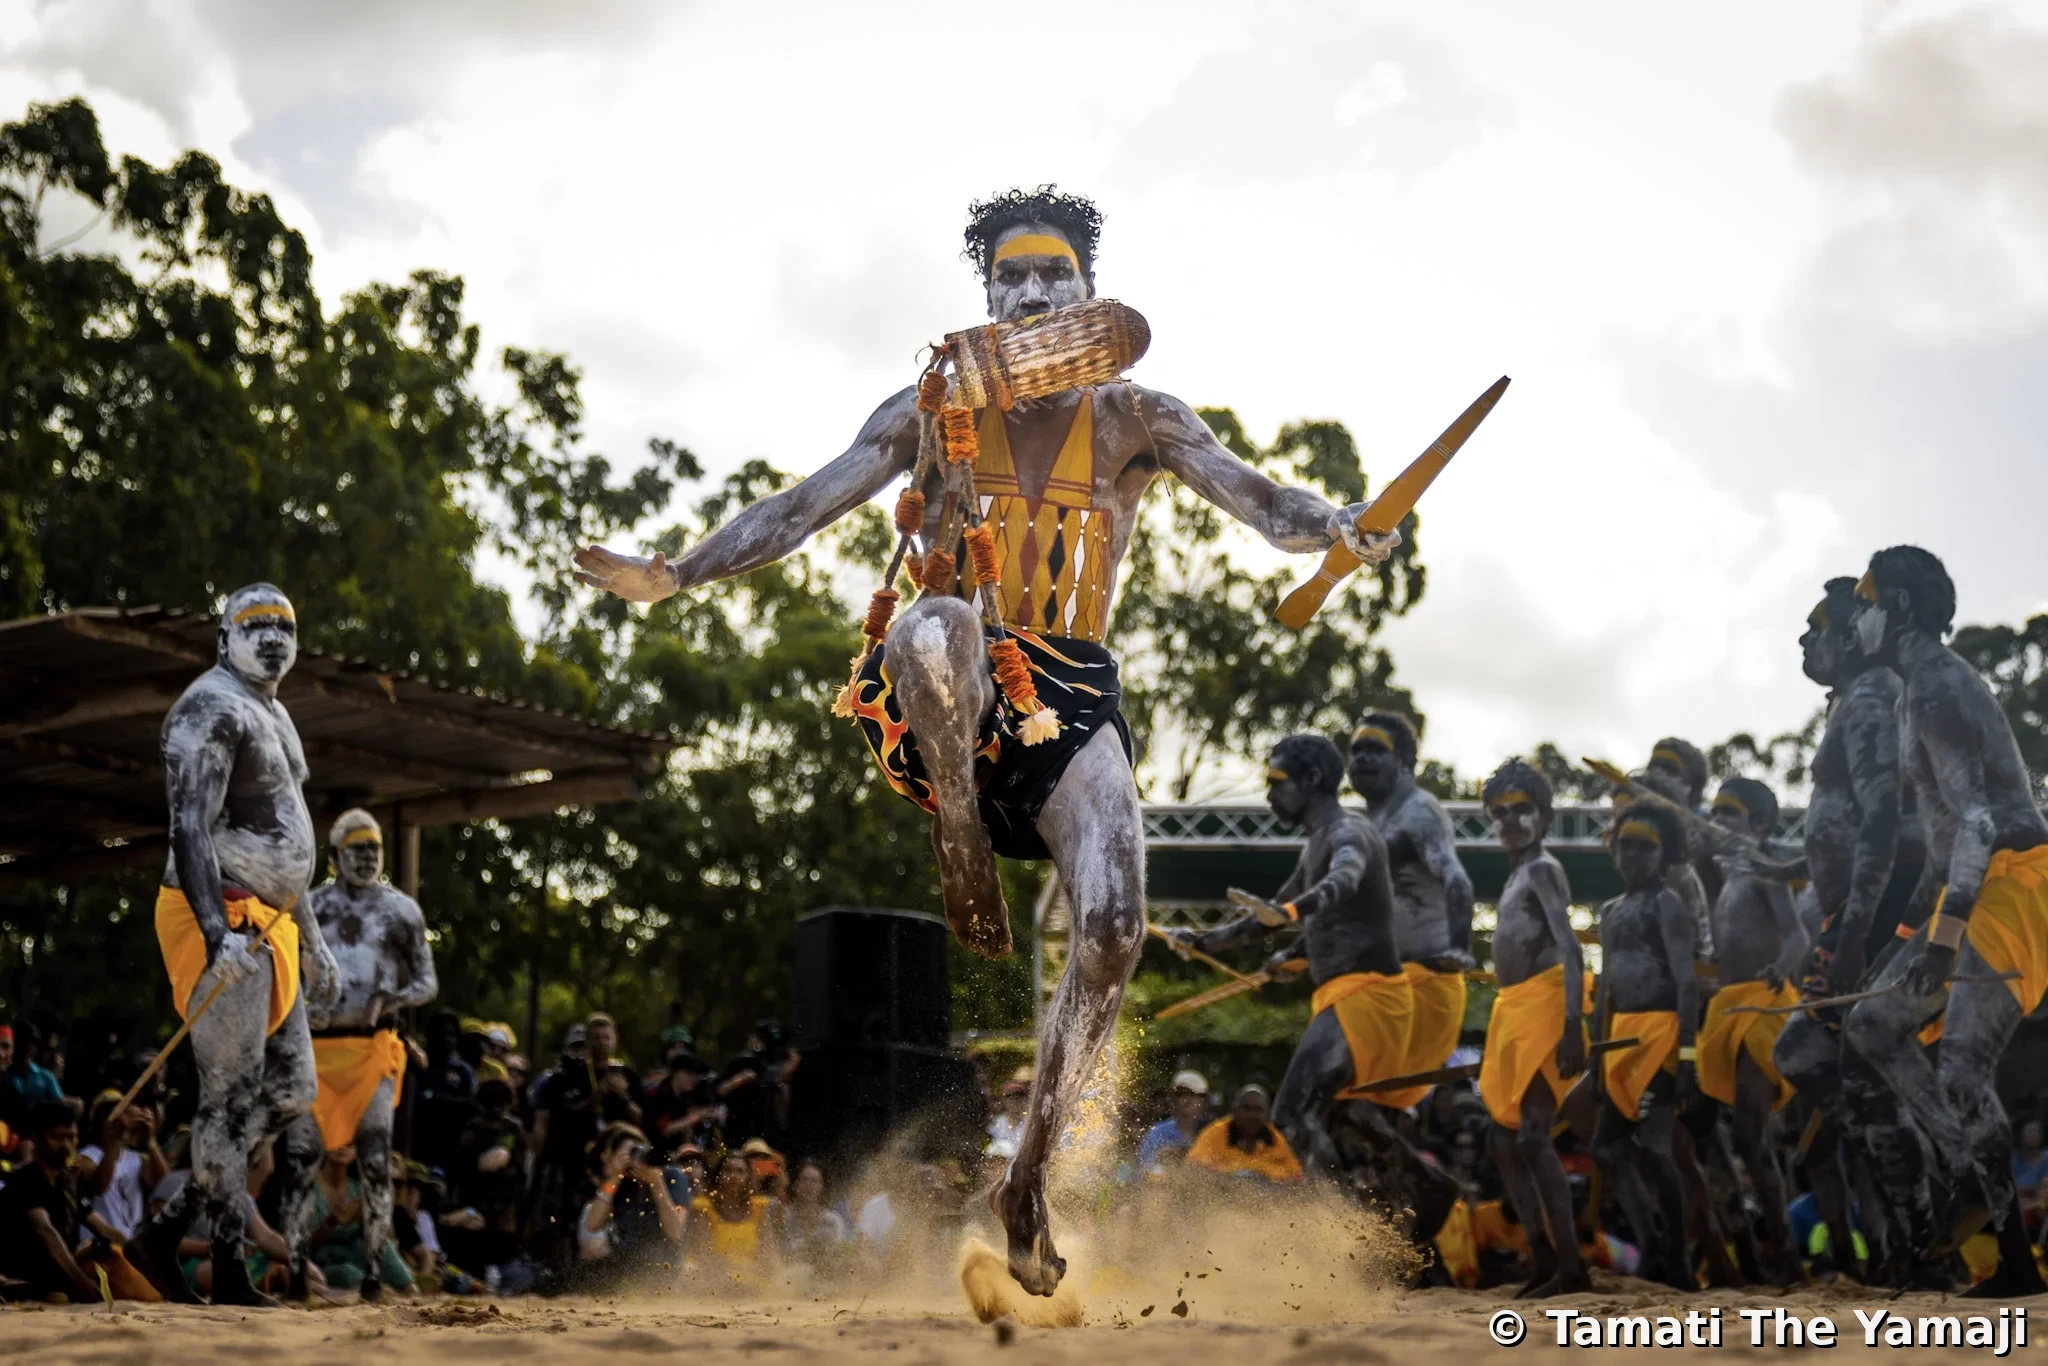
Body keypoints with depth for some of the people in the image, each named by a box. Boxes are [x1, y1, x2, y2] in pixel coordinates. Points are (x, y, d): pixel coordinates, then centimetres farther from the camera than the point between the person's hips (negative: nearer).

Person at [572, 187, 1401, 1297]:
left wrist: (1336, 531, -31)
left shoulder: (1135, 421, 6)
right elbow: (802, 509, 3)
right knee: (939, 625, -40)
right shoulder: (933, 408, 7)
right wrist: (672, 574, -10)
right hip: (943, 703, -1)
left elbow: (1252, 497, -8)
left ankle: (1030, 1172, -4)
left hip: (1068, 704, 1)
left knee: (1114, 933, -21)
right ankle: (962, 846, -17)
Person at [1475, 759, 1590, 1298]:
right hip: (1515, 1012, 10)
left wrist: (1572, 1025, -30)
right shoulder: (1518, 875, 20)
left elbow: (1570, 949, -20)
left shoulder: (1542, 870, -9)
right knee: (1503, 1137, 10)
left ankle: (1571, 1267, -13)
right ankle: (1543, 1260, 14)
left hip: (1542, 1007, -10)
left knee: (1532, 1137, -15)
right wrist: (1500, 1032, 24)